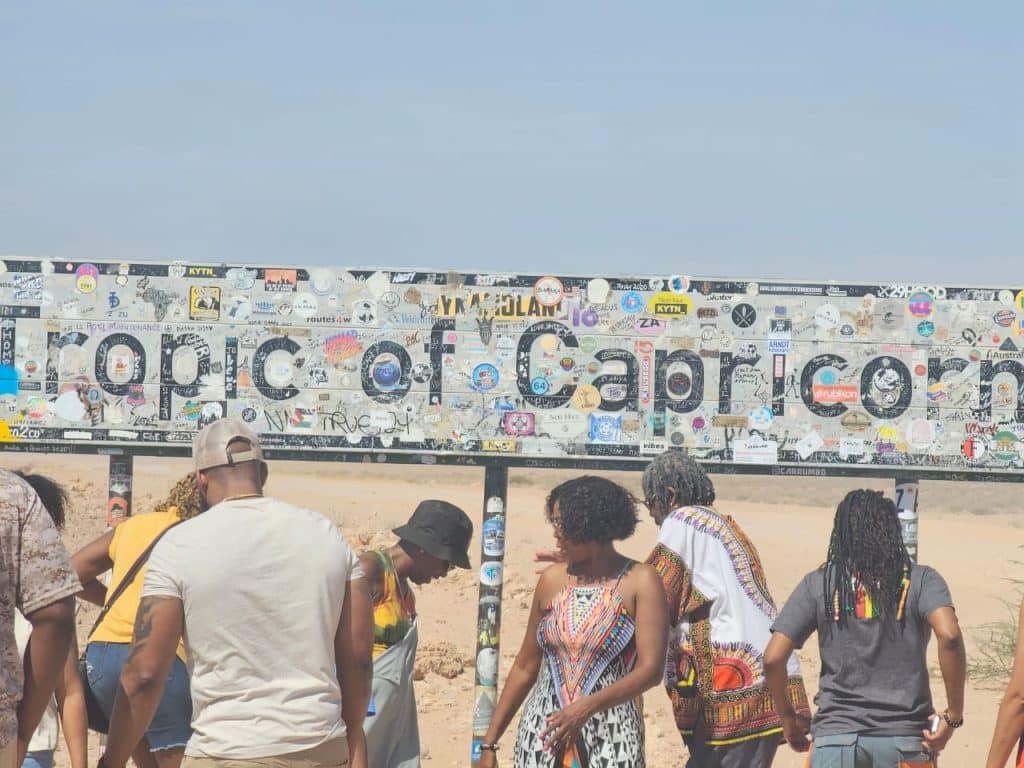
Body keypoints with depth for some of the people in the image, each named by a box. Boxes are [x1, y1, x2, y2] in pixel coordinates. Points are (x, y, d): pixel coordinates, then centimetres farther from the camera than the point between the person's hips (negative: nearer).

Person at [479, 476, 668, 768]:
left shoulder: (640, 582, -4)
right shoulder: (552, 579, 8)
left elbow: (650, 670, -12)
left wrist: (588, 706, -26)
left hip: (611, 742, -3)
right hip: (542, 739, 3)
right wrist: (490, 742, 12)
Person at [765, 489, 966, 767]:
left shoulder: (819, 584, 4)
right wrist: (953, 715, -7)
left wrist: (788, 717, 15)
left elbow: (773, 658, -1)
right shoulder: (920, 580, 2)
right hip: (904, 737, 0)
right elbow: (949, 636, -16)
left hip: (836, 736, 0)